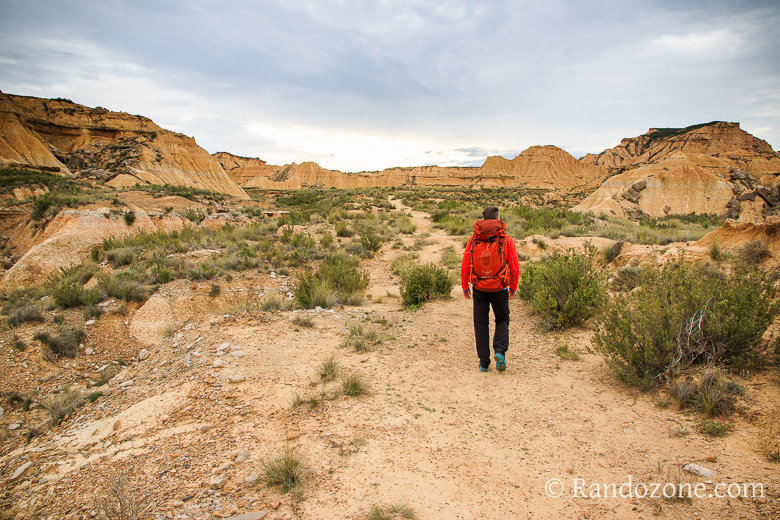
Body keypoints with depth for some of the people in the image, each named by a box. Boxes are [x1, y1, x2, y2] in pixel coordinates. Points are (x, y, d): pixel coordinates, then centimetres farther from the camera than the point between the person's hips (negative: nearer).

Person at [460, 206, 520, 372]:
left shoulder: (473, 240, 0)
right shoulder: (506, 240, -3)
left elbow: (464, 266, 1)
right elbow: (515, 267, -1)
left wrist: (465, 287, 11)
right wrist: (513, 288, 11)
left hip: (479, 289, 1)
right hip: (500, 289, -1)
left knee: (481, 324, 12)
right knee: (502, 321, 18)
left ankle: (484, 362, 13)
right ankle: (500, 351, -3)